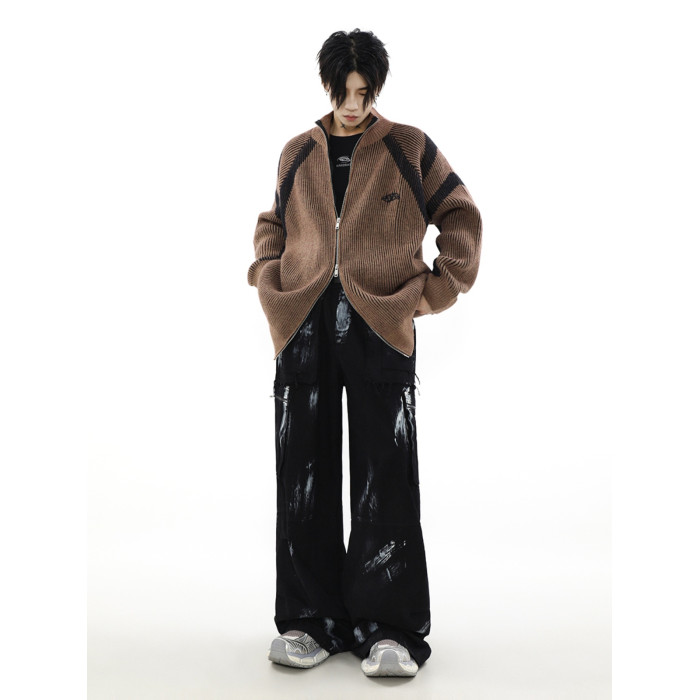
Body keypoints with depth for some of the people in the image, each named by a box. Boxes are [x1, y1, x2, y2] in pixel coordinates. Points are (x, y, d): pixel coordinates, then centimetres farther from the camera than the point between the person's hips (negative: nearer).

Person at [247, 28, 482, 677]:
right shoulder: (297, 153, 16)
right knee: (303, 474, 4)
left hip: (381, 326, -3)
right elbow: (272, 223, 28)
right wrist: (267, 273, 10)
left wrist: (439, 289, 1)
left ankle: (388, 629, 8)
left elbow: (461, 216, 11)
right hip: (303, 326, 3)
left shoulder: (410, 148, 8)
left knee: (385, 478, -3)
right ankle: (309, 620, 17)